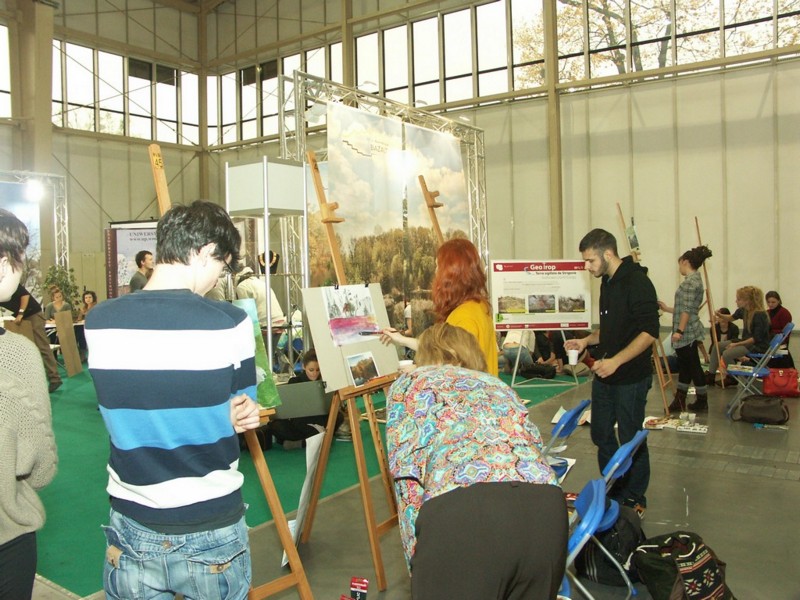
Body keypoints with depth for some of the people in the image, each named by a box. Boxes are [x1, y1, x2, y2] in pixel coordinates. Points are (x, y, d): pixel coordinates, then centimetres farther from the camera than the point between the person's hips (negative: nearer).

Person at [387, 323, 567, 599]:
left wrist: (418, 560, 13)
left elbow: (408, 476, 9)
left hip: (460, 511, -5)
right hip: (545, 505, 6)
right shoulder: (498, 384, 36)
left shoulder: (409, 383, 23)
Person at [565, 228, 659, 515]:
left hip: (631, 377, -9)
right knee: (601, 435, 15)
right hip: (604, 375, 9)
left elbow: (649, 332, -22)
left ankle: (635, 499, 22)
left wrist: (616, 361, -27)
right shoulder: (608, 282, 11)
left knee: (631, 439, 4)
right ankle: (613, 492, 32)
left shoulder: (637, 282, -16)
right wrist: (586, 340, 7)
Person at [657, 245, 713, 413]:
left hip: (687, 333, -10)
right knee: (685, 365, 13)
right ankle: (679, 401, 19)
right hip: (689, 332, 10)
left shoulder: (690, 281, -15)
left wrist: (679, 331, -21)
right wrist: (667, 309, 23)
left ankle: (702, 401, 11)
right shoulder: (695, 279, 15)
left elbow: (687, 310, -21)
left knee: (693, 367, 0)